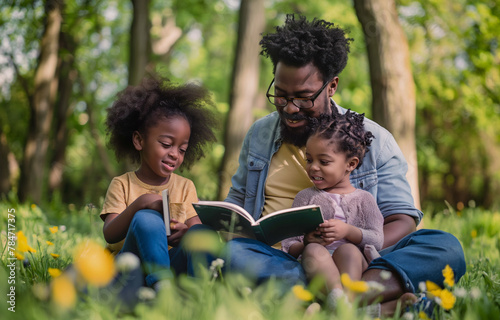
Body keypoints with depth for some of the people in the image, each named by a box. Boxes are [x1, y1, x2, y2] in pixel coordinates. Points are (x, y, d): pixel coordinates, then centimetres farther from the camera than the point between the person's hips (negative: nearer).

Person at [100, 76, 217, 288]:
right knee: (147, 219, -32)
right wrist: (139, 204, -25)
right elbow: (110, 235, -8)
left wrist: (187, 233, -24)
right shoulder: (122, 185, 6)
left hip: (172, 263, 3)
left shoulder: (185, 187, 15)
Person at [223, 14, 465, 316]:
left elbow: (402, 220, 2)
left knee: (446, 247, -25)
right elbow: (238, 201, 26)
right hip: (275, 260, 1)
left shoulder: (375, 140, 7)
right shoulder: (259, 134, 16)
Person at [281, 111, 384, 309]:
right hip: (315, 266, 0)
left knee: (347, 250, -33)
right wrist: (306, 244, -10)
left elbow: (377, 240, 7)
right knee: (313, 251, -33)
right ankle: (337, 294, -58)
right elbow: (288, 244, 14)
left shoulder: (364, 199, 20)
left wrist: (348, 231, -11)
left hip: (353, 263, 0)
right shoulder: (305, 197, 22)